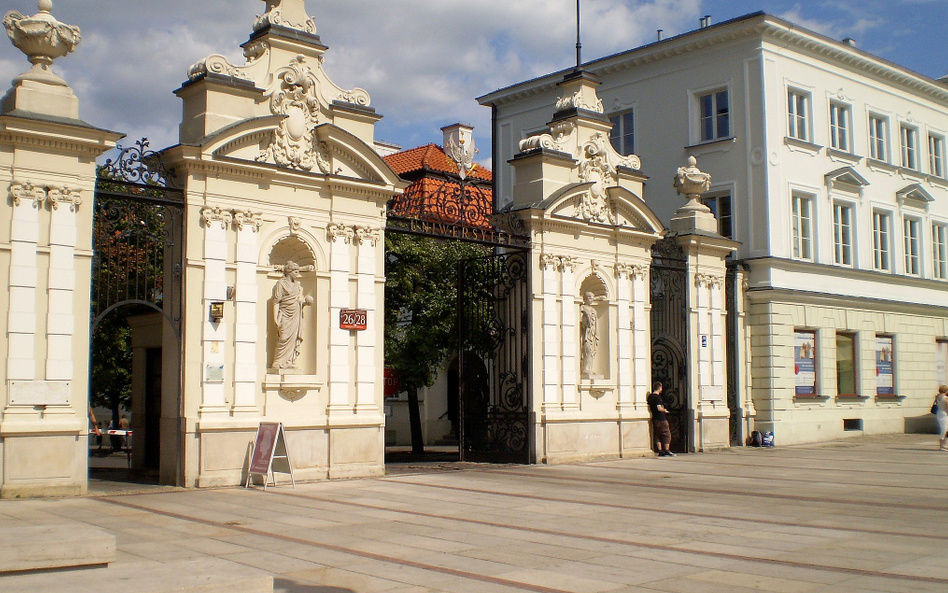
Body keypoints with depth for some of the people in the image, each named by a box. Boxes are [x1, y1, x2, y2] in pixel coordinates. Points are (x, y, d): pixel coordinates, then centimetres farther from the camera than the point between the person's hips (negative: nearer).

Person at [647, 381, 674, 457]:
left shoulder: (650, 396, 8)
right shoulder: (658, 397, -17)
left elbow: (649, 408, 17)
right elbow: (659, 408, -26)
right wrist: (665, 410, -8)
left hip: (654, 419, 8)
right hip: (661, 419, -8)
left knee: (657, 436, 10)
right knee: (667, 435, 2)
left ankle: (660, 451, 10)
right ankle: (667, 451, 2)